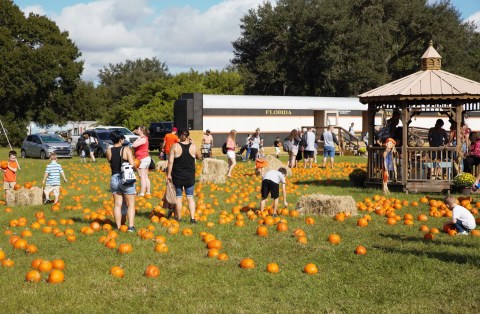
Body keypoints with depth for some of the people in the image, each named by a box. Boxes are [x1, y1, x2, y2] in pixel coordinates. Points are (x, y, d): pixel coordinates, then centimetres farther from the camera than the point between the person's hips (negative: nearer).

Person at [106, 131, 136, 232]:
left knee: (117, 204, 9)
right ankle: (131, 226, -4)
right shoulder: (126, 149, -10)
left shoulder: (108, 151, 1)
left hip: (114, 178, 4)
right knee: (130, 204, 5)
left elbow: (111, 162, 8)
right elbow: (132, 164, -17)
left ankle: (118, 227, 8)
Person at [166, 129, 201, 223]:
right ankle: (192, 218, 0)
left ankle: (178, 218, 15)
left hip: (177, 177, -1)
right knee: (190, 197, 9)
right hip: (190, 177, 1)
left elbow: (170, 162, -11)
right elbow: (199, 156, 16)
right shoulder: (193, 146, -4)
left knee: (178, 197, 9)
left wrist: (169, 174, -4)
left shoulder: (175, 146, -8)